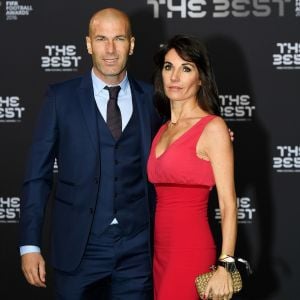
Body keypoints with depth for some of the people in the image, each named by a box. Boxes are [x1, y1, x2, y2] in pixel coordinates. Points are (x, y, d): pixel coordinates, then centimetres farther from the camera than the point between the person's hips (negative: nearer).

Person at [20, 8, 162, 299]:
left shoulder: (151, 98, 5)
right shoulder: (61, 97, -1)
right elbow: (37, 175, -1)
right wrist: (30, 245, -6)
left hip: (137, 247, 2)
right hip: (79, 246, -1)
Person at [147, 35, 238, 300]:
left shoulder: (213, 127, -7)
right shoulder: (164, 129, 13)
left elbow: (228, 204, -12)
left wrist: (225, 266, -18)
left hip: (191, 251, -7)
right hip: (161, 251, 7)